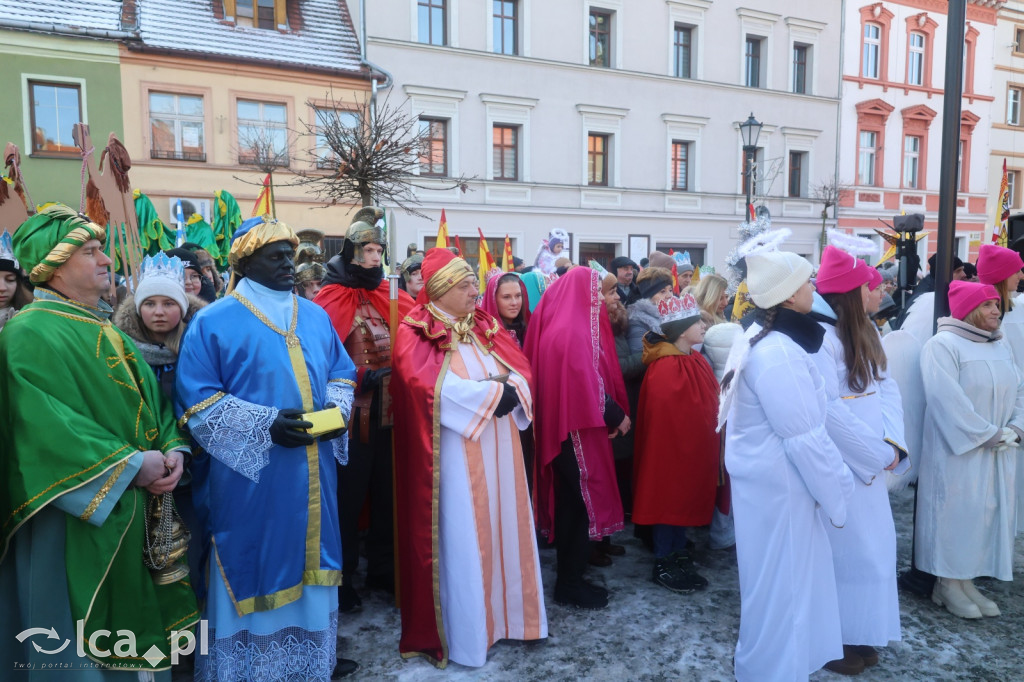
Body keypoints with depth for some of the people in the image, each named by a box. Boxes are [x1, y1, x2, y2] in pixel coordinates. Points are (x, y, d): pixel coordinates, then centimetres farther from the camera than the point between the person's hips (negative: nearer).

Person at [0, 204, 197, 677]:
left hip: (137, 511, 8)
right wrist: (132, 465, -21)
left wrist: (173, 451, -7)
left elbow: (151, 397, 11)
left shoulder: (105, 328, 14)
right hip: (78, 518, -8)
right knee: (81, 639, 6)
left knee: (136, 627, 17)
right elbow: (48, 426, -23)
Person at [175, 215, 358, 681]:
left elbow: (340, 373, 15)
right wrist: (266, 425, -20)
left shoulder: (316, 317, 11)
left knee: (307, 567, 14)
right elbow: (196, 400, -9)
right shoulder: (214, 322, -4)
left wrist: (336, 412, -7)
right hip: (248, 478, -5)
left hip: (311, 475, 5)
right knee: (255, 573, 5)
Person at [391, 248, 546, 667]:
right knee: (462, 537, 2)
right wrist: (491, 391, -20)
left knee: (502, 529, 13)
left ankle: (503, 613, 29)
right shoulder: (416, 332, -8)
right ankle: (465, 632, 16)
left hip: (499, 446, 6)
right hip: (457, 452, -6)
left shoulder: (485, 325, 12)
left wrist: (511, 389, -18)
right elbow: (431, 385, -23)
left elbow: (520, 367, 5)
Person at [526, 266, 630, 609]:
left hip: (561, 424, 10)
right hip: (577, 428, -10)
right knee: (584, 501, 1)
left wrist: (610, 412, 9)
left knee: (570, 501, 17)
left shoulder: (554, 324, 10)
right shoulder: (574, 331, -19)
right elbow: (587, 384, -22)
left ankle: (568, 577, 29)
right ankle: (570, 584, 12)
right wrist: (616, 415, -8)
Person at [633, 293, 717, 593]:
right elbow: (663, 418, -22)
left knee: (687, 497, 17)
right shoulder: (664, 368, -23)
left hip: (694, 449, 9)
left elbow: (707, 405, 10)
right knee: (669, 498, 4)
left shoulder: (696, 362, 5)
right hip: (671, 448, -9)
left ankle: (679, 556, 32)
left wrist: (708, 444, 7)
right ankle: (663, 566, 19)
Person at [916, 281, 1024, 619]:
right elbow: (949, 400, -20)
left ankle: (966, 581, 20)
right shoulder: (943, 345, -12)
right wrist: (989, 435, -17)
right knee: (956, 513, -2)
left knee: (989, 513, 9)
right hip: (958, 451, -7)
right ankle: (947, 584, 11)